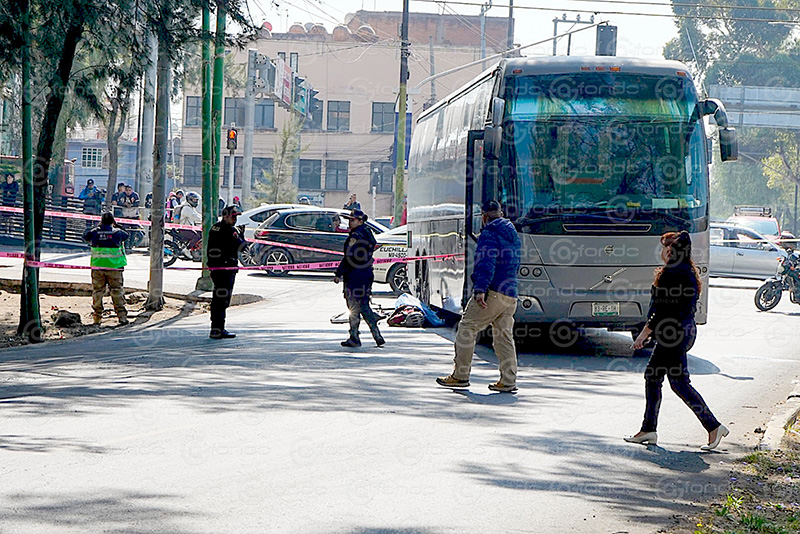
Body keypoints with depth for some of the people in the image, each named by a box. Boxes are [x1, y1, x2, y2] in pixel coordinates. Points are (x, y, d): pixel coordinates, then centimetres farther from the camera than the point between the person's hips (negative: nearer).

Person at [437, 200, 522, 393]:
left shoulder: (489, 234, -7)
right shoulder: (514, 236, 20)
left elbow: (486, 263, -21)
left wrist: (480, 289, -29)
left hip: (492, 292, -8)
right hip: (511, 294, 8)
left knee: (467, 328, 0)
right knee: (504, 335, 8)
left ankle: (461, 375, 0)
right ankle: (508, 381, 3)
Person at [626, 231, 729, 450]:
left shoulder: (672, 273, -17)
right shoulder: (688, 271, 14)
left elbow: (664, 309, -20)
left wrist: (645, 333, -14)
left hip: (673, 332, -11)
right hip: (686, 330, 11)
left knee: (679, 382, -6)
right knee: (652, 375, 14)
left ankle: (714, 427, -5)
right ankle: (648, 430, 17)